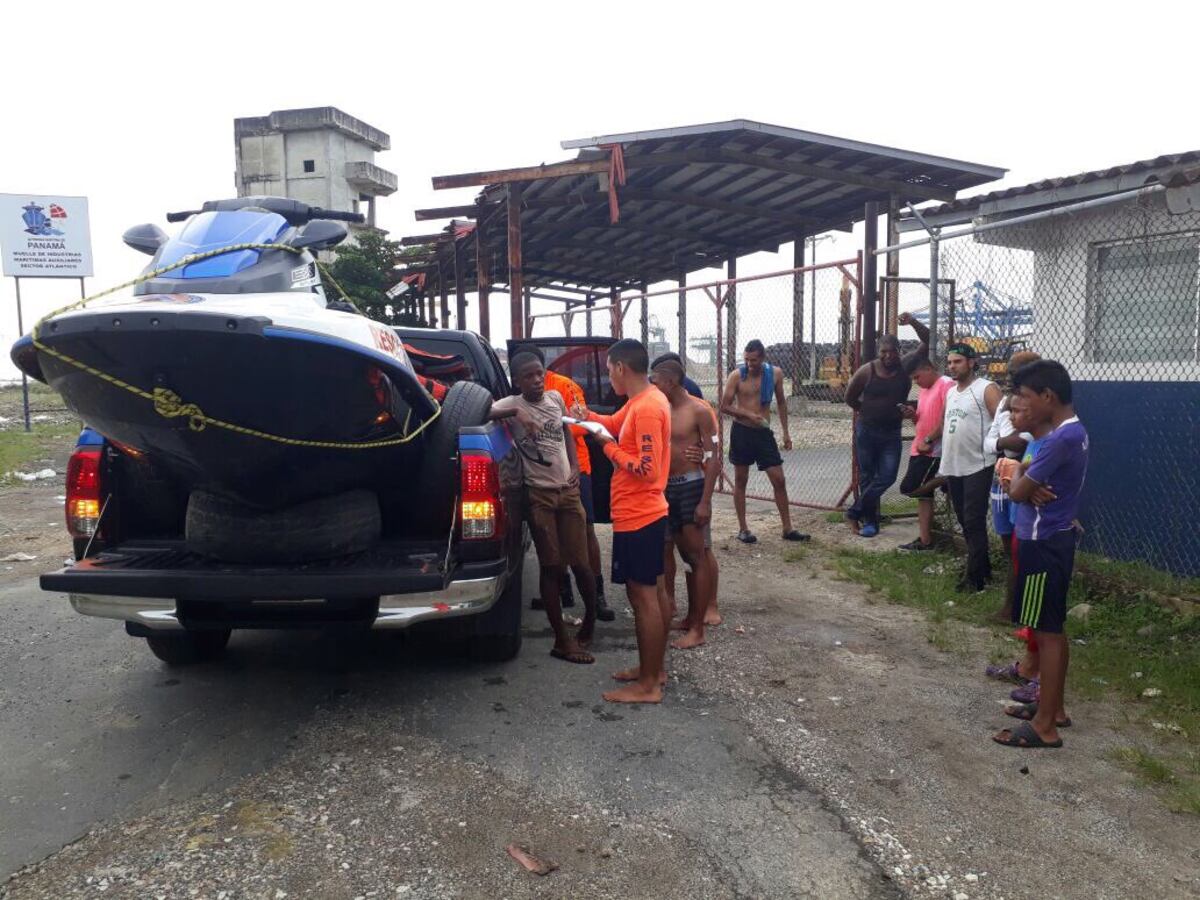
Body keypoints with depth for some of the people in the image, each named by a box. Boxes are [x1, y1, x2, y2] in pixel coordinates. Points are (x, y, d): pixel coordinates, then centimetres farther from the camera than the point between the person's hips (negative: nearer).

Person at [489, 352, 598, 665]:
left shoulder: (556, 399, 8)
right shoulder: (512, 403, -5)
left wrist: (575, 467, 8)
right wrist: (515, 412, -32)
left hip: (568, 490, 4)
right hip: (539, 495, -3)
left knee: (580, 563, 5)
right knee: (551, 566, 2)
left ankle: (590, 618, 29)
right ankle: (562, 639, 11)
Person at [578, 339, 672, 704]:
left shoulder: (647, 407, -21)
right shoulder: (641, 401, 10)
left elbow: (648, 470, -24)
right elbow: (617, 423, 29)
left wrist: (608, 446, -14)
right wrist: (588, 416, 12)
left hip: (638, 517, -10)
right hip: (643, 514, 10)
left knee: (643, 596, -3)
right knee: (648, 593, 17)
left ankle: (648, 685, 6)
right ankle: (653, 669, 28)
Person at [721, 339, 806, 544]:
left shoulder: (775, 373, 0)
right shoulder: (737, 375, -9)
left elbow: (781, 402, 12)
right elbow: (724, 406, -5)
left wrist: (785, 432, 10)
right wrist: (748, 414, -18)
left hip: (764, 432, 3)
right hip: (741, 431, -3)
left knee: (779, 480, 2)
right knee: (741, 481, 6)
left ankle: (787, 529, 11)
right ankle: (743, 529, 16)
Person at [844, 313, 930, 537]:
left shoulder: (906, 366, -4)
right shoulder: (867, 371, -9)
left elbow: (927, 343, -10)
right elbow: (850, 398, 3)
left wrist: (913, 322, -23)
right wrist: (869, 411, 8)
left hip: (892, 433, 2)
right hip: (866, 430, -2)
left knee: (887, 476, -5)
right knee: (867, 476, 6)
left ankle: (856, 512, 8)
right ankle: (870, 521, 17)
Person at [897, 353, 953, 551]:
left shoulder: (946, 384, -13)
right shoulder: (923, 389, 16)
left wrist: (928, 441, -18)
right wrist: (913, 415, 2)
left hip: (933, 450, -9)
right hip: (920, 449, 9)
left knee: (908, 488, -12)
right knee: (923, 494, 10)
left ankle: (944, 480, 5)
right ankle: (925, 540, 14)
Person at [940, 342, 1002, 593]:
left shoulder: (986, 389, -10)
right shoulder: (950, 392, 14)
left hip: (978, 467, -8)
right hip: (952, 467, 8)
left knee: (974, 522, -5)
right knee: (964, 522, 14)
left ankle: (974, 577, 3)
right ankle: (983, 567, 27)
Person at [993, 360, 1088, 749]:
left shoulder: (1061, 438, -23)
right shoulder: (1072, 431, 10)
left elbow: (1017, 491, -19)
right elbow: (1029, 482, 11)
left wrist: (1018, 474, 2)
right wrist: (1030, 484, -11)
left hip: (1043, 544, -10)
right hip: (1053, 539, 10)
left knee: (1046, 632, -3)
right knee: (1054, 629, 17)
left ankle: (1045, 725, 5)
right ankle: (1054, 707, 28)